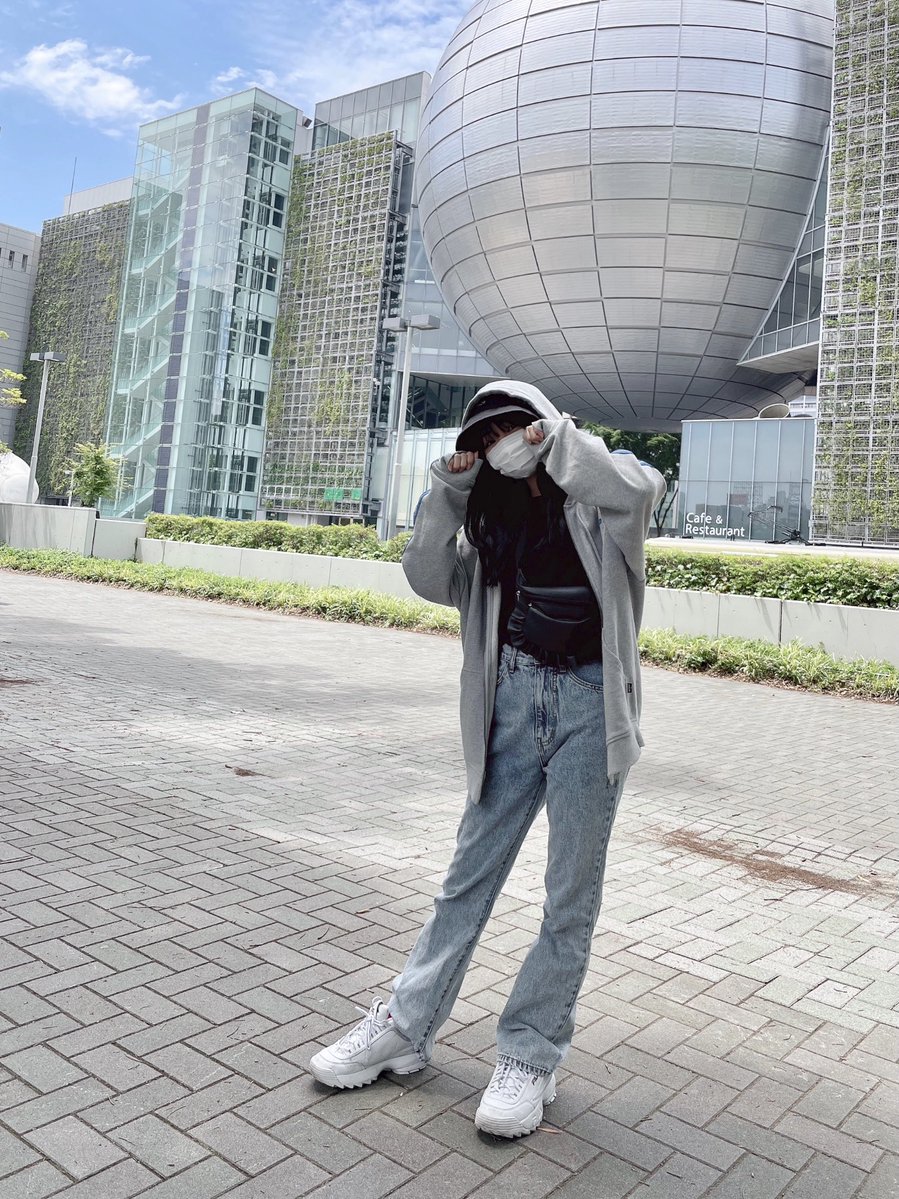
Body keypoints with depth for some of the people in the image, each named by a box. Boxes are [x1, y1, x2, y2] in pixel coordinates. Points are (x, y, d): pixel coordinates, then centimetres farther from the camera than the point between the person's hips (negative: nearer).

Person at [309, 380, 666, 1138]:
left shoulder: (594, 495, 2)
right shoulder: (495, 517, 16)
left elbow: (642, 488, -22)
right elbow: (431, 578, 6)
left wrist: (560, 438, -8)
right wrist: (448, 490, -1)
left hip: (590, 702, -4)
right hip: (515, 698, 5)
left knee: (571, 895, 5)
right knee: (471, 869, 12)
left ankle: (531, 1056, 20)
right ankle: (407, 1027, 23)